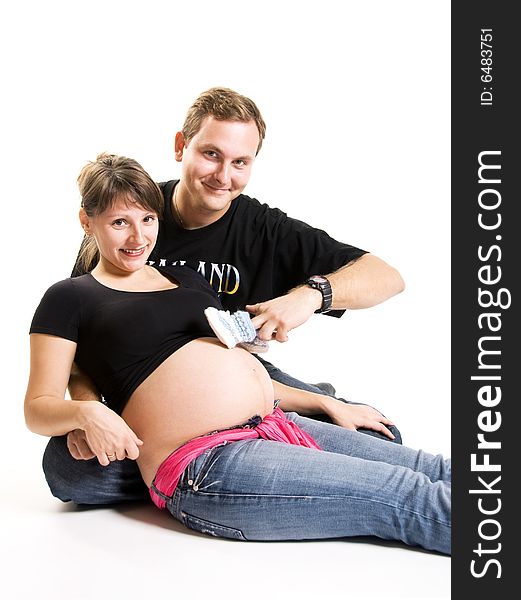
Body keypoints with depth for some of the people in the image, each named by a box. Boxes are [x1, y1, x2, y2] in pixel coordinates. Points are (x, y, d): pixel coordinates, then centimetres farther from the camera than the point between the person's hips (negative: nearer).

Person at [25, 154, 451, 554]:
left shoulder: (187, 279, 24)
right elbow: (39, 408, 1)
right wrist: (87, 413, -22)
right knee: (410, 499, -17)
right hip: (204, 468, -7)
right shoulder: (69, 299, 5)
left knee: (434, 470, -6)